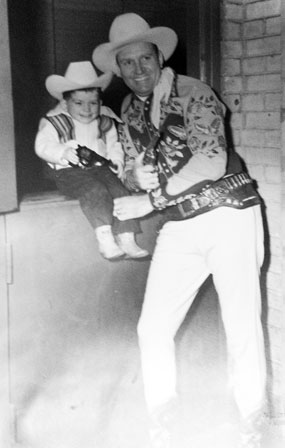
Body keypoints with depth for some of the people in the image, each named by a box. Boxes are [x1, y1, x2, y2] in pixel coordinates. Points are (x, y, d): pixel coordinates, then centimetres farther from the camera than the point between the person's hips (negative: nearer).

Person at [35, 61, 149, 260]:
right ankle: (105, 239, -30)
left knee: (120, 191, -20)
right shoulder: (54, 122, -1)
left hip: (100, 167, 4)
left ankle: (126, 240, -18)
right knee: (95, 191, -31)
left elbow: (113, 144, 18)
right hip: (69, 171, -4)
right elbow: (42, 146, -9)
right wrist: (63, 152, -27)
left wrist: (117, 161, -2)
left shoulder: (105, 122, 12)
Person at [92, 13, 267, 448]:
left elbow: (211, 163, -20)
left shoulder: (194, 93, -8)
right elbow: (134, 177, 8)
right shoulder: (130, 109, 10)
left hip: (229, 213, -5)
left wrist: (150, 200, -16)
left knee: (242, 328, -1)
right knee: (152, 329, 1)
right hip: (179, 227, 5)